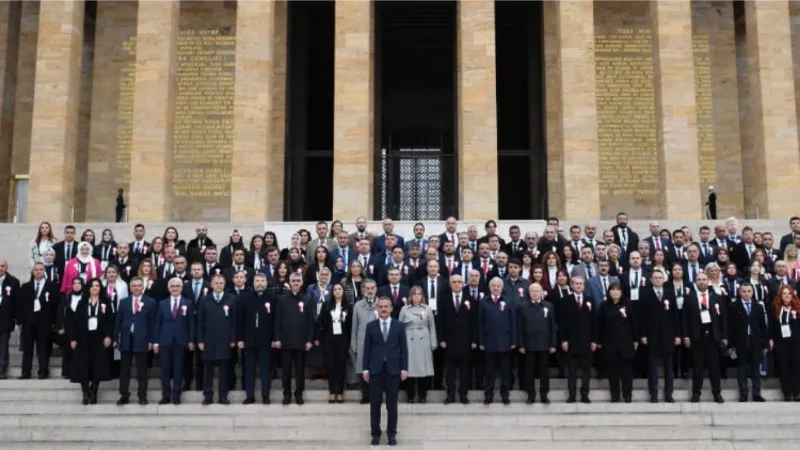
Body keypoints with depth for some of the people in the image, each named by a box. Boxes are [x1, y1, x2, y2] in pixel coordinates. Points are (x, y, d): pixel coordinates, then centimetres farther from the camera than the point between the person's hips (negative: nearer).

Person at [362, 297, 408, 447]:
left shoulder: (399, 326, 5)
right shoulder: (371, 326, 5)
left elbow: (403, 349, 3)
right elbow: (367, 348, 4)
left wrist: (404, 368, -4)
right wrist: (365, 368, -2)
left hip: (393, 369, 0)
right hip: (375, 369, 0)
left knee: (392, 404, 4)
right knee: (375, 403, 3)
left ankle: (392, 434, 13)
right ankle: (375, 433, 12)